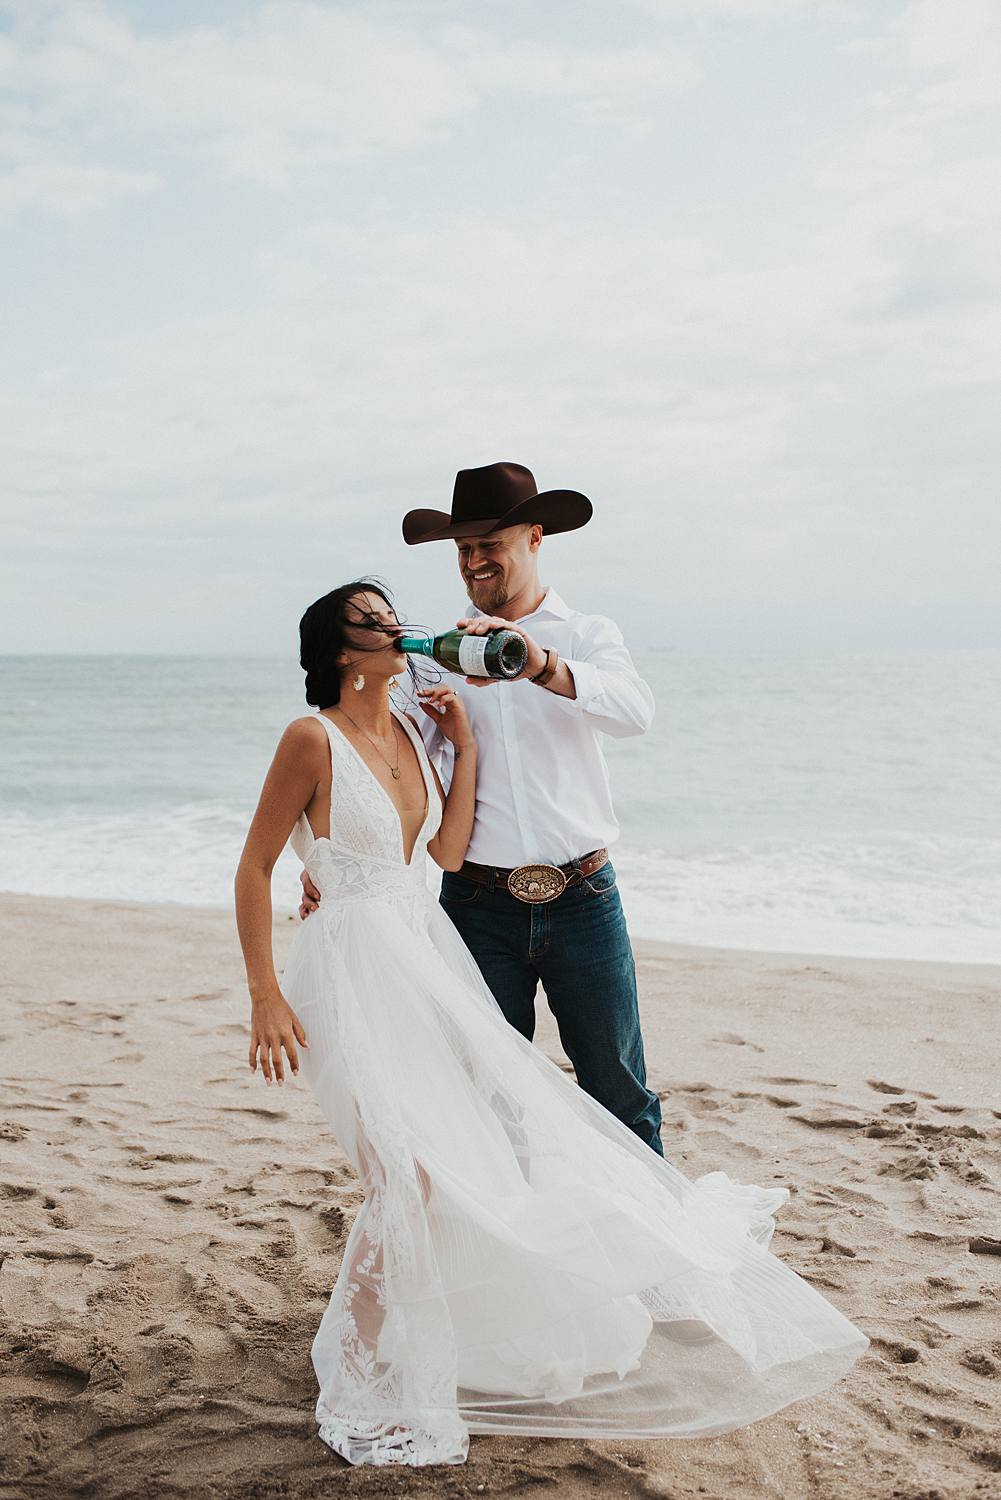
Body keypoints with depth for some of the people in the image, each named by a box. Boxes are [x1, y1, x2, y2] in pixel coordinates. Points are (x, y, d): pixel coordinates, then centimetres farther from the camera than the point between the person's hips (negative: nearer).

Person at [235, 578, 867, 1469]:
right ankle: (362, 1393, 6)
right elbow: (254, 868, -10)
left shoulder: (407, 731, 9)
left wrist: (464, 745, 3)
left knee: (502, 1122, 7)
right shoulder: (314, 738, -11)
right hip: (355, 968, -7)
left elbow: (448, 851, 5)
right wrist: (265, 995, -14)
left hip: (426, 960, 8)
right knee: (411, 1172, -14)